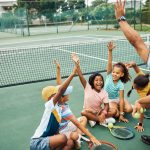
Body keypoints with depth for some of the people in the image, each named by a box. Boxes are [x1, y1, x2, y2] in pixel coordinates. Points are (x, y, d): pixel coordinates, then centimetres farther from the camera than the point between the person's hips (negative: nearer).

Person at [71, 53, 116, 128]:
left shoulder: (104, 93, -7)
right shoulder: (88, 88, -13)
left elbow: (106, 105, -9)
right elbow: (81, 76, -23)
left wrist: (103, 114, -30)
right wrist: (77, 64, -34)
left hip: (99, 111, 2)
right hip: (89, 111, -2)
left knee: (113, 111, -19)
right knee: (83, 113, -35)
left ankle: (94, 119, -21)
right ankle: (104, 120, -26)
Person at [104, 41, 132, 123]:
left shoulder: (120, 85, -20)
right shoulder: (109, 75, -17)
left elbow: (121, 100, -23)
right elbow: (109, 63, -32)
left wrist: (121, 115, -27)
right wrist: (110, 51, -46)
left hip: (117, 99, 1)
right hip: (108, 100, -1)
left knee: (129, 109, -21)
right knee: (116, 114, -23)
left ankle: (117, 108, 9)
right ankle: (114, 108, 12)